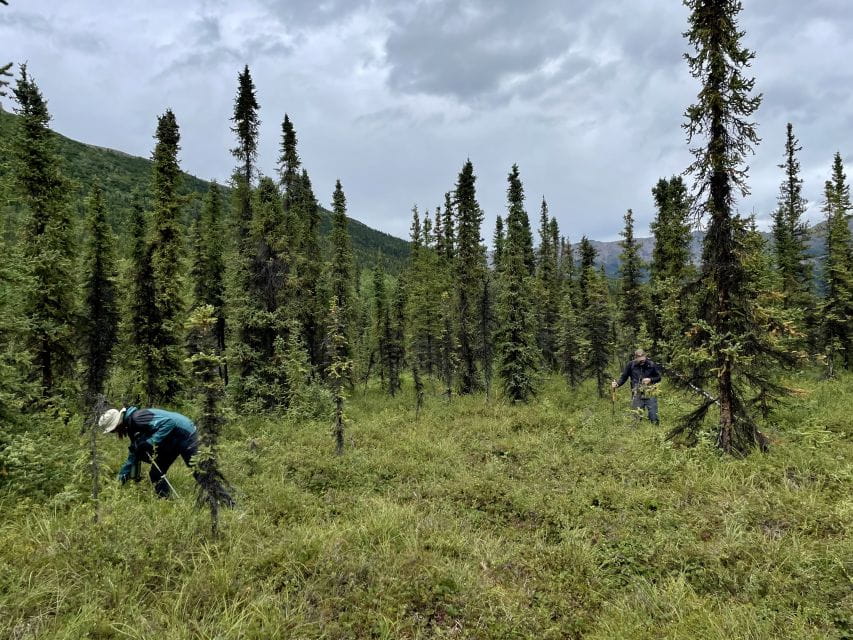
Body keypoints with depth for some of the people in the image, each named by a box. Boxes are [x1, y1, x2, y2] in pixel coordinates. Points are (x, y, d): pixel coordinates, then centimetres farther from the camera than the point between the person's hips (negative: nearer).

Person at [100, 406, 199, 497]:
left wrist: (151, 442, -32)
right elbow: (134, 453, 19)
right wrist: (123, 474, 18)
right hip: (171, 442, 10)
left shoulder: (137, 418, -23)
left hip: (184, 433, -10)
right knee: (155, 474, 11)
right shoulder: (131, 426, 8)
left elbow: (168, 422, -33)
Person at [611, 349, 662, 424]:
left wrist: (650, 380, -11)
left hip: (650, 395, 0)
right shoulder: (631, 364, -4)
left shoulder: (651, 365, -3)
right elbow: (624, 378, 2)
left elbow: (658, 377, 9)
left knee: (654, 419, 2)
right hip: (637, 396, 0)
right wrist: (617, 384, -16)